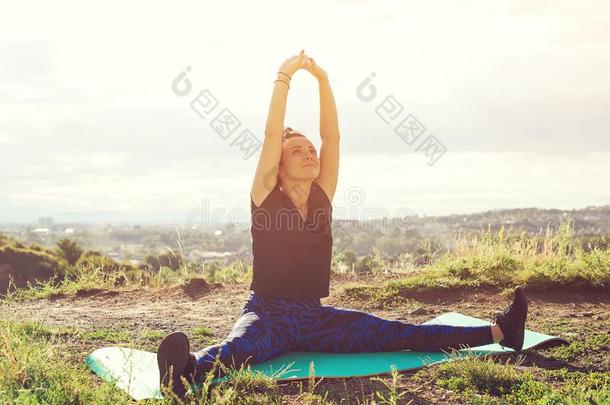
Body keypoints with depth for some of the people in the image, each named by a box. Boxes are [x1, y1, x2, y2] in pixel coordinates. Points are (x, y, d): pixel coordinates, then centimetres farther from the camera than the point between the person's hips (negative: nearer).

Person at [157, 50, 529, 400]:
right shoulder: (267, 196, -3)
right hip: (267, 313, -5)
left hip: (315, 316, 5)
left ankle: (498, 332, -12)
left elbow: (332, 136, 2)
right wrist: (284, 77, -13)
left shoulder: (322, 197, 9)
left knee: (398, 334, -5)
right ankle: (184, 371, -69)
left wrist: (323, 79, -3)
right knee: (237, 349, -39)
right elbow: (272, 134, -15)